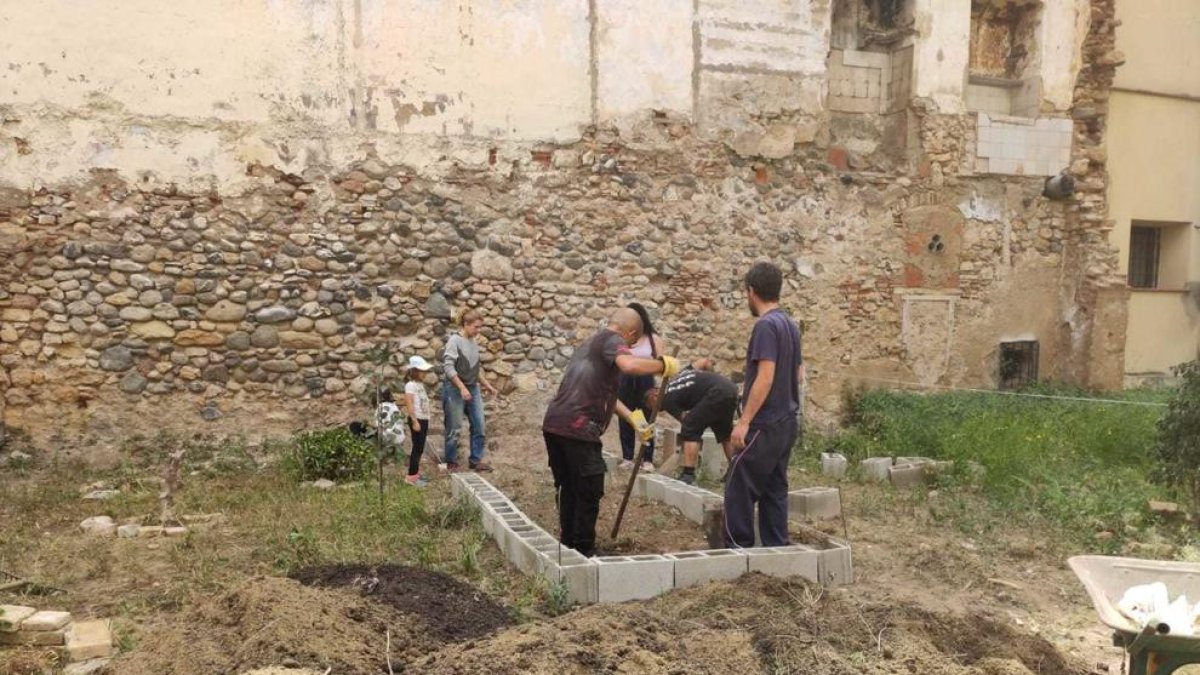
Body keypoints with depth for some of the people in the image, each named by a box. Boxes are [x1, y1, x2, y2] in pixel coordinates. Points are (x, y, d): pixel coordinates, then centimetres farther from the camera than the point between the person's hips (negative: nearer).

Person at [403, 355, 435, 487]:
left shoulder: (421, 384, 15)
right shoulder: (410, 385, -13)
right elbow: (409, 403, -20)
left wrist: (425, 421, 18)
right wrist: (415, 421, -23)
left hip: (424, 419, 9)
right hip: (417, 420, -9)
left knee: (420, 448, 13)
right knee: (417, 447, -6)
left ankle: (416, 473, 22)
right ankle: (411, 476, -1)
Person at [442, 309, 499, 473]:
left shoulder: (473, 342, 10)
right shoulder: (455, 340, -10)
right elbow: (448, 366, -16)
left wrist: (487, 385, 17)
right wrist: (462, 388, -21)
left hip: (473, 389, 7)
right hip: (455, 389, -7)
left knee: (479, 426, 4)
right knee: (455, 429, 1)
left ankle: (476, 460, 15)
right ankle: (451, 462, 14)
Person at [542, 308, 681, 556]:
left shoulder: (591, 343, 27)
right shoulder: (612, 340, -2)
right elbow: (629, 365, -26)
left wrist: (634, 419, 30)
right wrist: (664, 365, -10)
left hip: (554, 424, 9)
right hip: (577, 429, -9)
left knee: (568, 489, 20)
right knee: (589, 491, 4)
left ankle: (568, 545, 29)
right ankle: (583, 551, 12)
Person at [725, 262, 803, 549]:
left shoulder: (766, 325, -16)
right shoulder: (790, 325, 12)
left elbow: (766, 376, -22)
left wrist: (744, 421, -21)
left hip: (765, 425, -9)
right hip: (787, 422, 9)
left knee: (739, 487, -2)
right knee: (774, 488, 12)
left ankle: (739, 547, 2)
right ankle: (777, 547, 15)